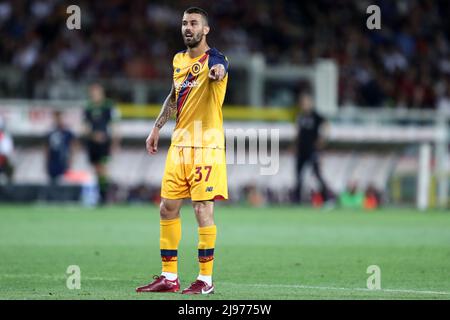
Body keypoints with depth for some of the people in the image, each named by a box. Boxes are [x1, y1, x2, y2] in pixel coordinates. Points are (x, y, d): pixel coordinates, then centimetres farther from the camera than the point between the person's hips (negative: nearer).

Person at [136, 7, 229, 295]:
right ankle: (169, 277, 15)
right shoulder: (178, 60, 12)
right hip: (179, 144, 7)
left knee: (203, 209, -8)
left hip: (206, 146, -7)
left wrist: (218, 72, -58)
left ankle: (206, 279, -1)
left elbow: (220, 69, -35)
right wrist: (157, 128, 24)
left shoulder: (213, 58, -9)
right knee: (168, 208, 7)